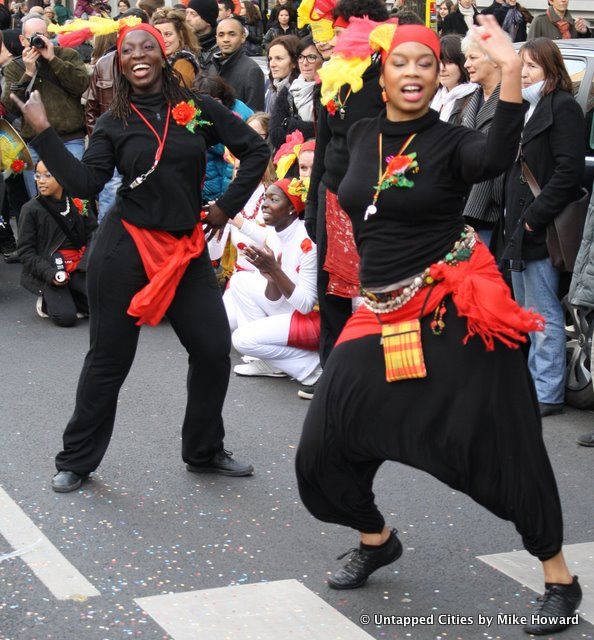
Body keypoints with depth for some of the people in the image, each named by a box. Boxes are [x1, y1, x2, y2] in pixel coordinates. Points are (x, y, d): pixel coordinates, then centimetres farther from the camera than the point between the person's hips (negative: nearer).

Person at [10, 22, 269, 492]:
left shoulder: (198, 109, 2)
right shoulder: (113, 123, 1)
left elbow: (255, 151, 8)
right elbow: (84, 184, -11)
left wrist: (227, 207, 4)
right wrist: (43, 131, -14)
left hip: (187, 250, 2)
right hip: (125, 248, -2)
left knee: (213, 350, 3)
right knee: (109, 358, 4)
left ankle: (205, 452, 24)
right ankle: (76, 460, 19)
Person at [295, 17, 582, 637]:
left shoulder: (450, 142, -7)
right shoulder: (361, 134, 9)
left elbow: (497, 156, -31)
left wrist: (511, 71, -42)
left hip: (454, 307, -6)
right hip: (382, 314, 6)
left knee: (503, 444, -4)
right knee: (326, 442, 7)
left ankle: (559, 578, 11)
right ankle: (376, 539, 34)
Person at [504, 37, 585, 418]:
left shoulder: (563, 107, -10)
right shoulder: (526, 108, 17)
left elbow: (568, 170, -19)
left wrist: (535, 216, -19)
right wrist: (513, 217, 12)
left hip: (543, 230, -9)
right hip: (521, 229, 9)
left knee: (544, 315, -5)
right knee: (529, 312, 14)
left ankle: (548, 394, 1)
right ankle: (535, 383, 23)